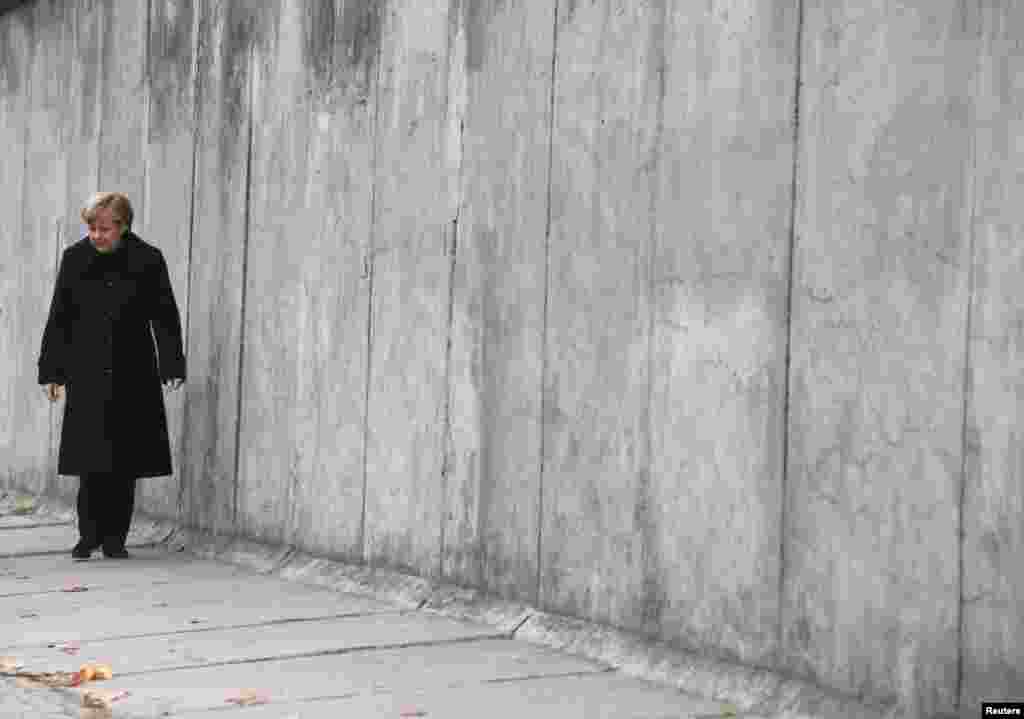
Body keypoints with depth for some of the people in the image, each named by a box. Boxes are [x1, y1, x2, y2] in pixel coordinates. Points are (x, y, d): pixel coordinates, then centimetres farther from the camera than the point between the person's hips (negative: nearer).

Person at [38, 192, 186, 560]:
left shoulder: (148, 261, -2)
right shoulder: (74, 258, 2)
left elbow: (165, 317, 2)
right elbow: (59, 319, 7)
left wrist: (172, 366, -5)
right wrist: (51, 371, 5)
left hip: (132, 377, 0)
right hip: (87, 376, 0)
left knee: (125, 462, 3)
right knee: (91, 461, -4)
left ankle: (115, 537, 13)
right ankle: (90, 535, 8)